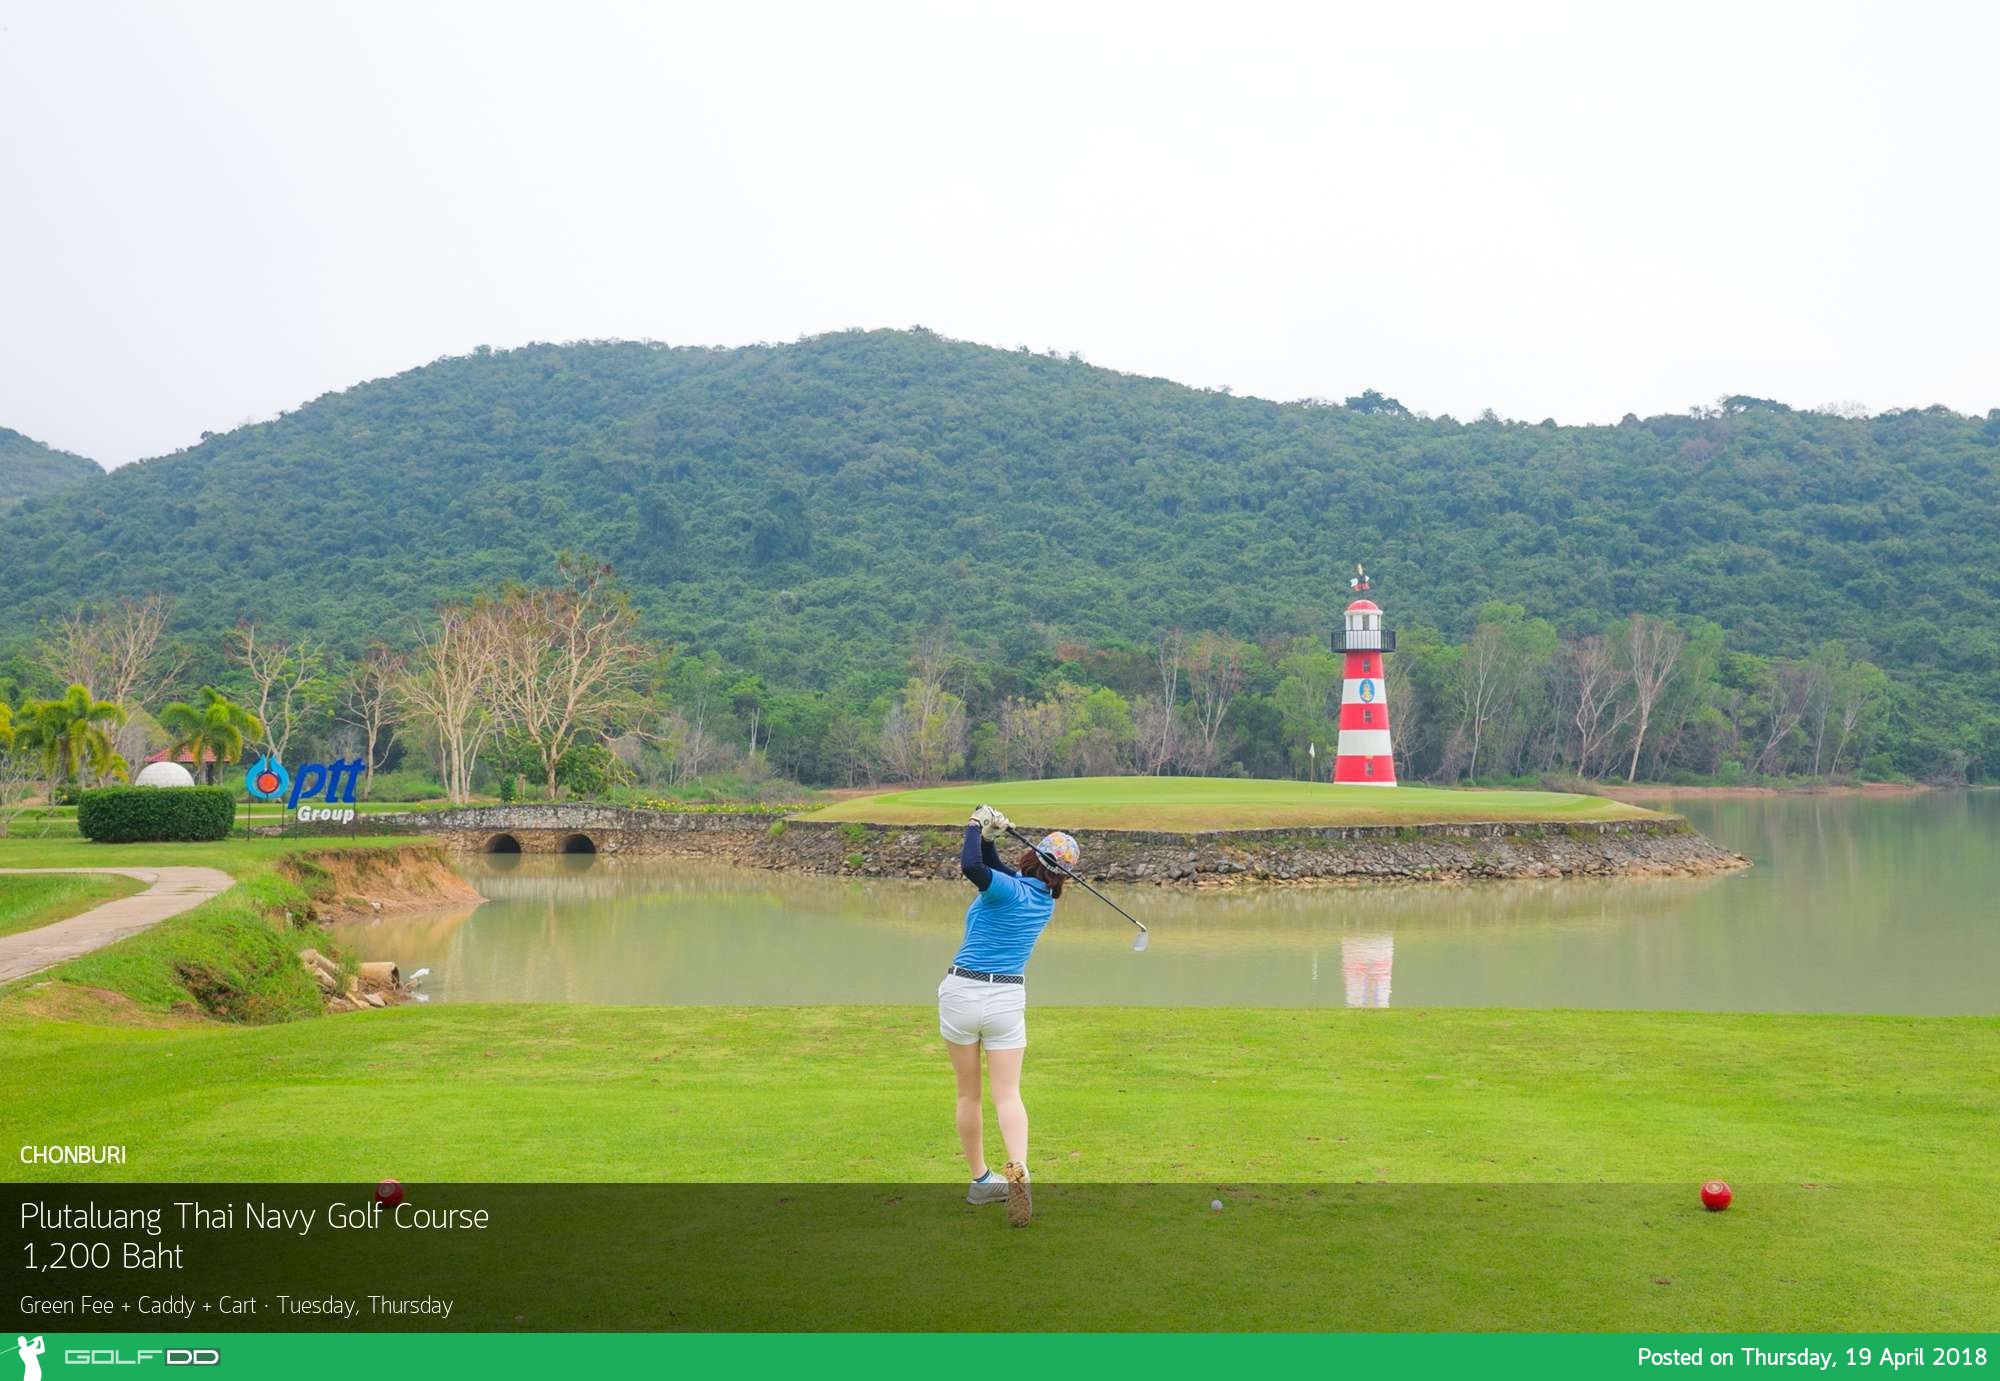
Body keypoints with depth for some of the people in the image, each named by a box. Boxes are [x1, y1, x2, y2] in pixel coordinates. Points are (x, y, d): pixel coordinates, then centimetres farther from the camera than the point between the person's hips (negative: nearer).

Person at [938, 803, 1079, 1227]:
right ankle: (1018, 1170, -26)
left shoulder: (1007, 890, -11)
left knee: (968, 1094, 12)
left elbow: (971, 866, -32)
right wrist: (987, 835, 6)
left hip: (962, 990, -3)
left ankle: (980, 1179, 20)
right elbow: (995, 869, 20)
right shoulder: (1045, 901, 8)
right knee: (1008, 1094, -2)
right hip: (1007, 999, 3)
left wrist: (977, 828, -16)